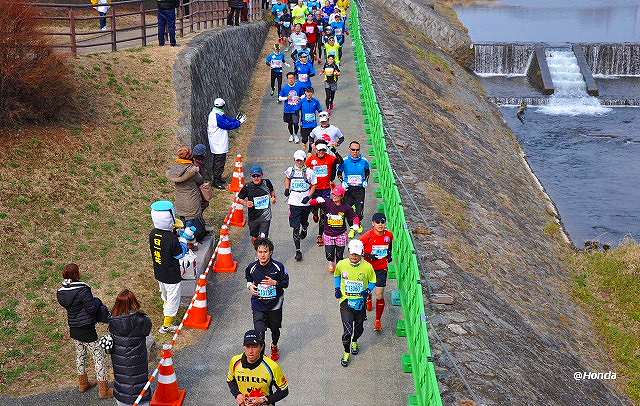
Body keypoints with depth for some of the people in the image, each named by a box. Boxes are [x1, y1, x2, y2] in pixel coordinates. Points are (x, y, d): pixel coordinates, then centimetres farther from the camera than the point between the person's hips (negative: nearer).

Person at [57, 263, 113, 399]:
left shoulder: (61, 292, -3)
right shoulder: (82, 290, -25)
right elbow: (92, 308, -22)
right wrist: (96, 301, -2)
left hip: (73, 329, 7)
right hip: (86, 330, -7)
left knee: (80, 354, 25)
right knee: (99, 356, 5)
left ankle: (83, 384, 42)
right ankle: (103, 390, 11)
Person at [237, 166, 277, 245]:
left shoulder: (267, 183, -1)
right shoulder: (247, 187, -8)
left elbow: (271, 191, 21)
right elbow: (239, 199, 3)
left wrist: (273, 197, 1)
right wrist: (245, 203, -16)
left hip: (265, 215, -1)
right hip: (253, 217, 1)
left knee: (263, 238, -13)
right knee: (254, 238, 13)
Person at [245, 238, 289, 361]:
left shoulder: (278, 267, -13)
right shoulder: (252, 267, -8)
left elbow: (286, 283, -4)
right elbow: (248, 280, 13)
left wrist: (275, 283, -22)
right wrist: (250, 286, -8)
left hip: (275, 305, 1)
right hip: (258, 306, -1)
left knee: (275, 328, 21)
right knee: (259, 332, -15)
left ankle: (274, 346, 51)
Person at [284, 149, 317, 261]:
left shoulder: (309, 172, -7)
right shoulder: (290, 170, 0)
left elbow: (313, 185, 1)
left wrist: (308, 196, -11)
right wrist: (286, 188, 10)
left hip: (305, 202, 0)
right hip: (294, 202, 0)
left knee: (304, 221, 23)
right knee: (295, 228, -6)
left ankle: (304, 229, 62)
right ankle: (298, 251, -3)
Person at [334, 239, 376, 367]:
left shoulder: (367, 267, -12)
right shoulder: (341, 264, -10)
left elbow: (372, 281, 4)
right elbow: (337, 275, 13)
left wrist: (368, 290, -14)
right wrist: (337, 288, 1)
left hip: (360, 301, 1)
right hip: (346, 300, -1)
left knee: (359, 327, 19)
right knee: (347, 330, -9)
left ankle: (354, 342, 52)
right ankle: (346, 353, 15)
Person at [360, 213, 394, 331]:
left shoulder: (389, 235, -8)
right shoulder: (367, 236, -19)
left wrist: (389, 255, 6)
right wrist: (367, 255, -24)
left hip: (382, 269, 0)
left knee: (380, 296, -3)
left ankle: (378, 320, 11)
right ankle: (368, 299, 61)